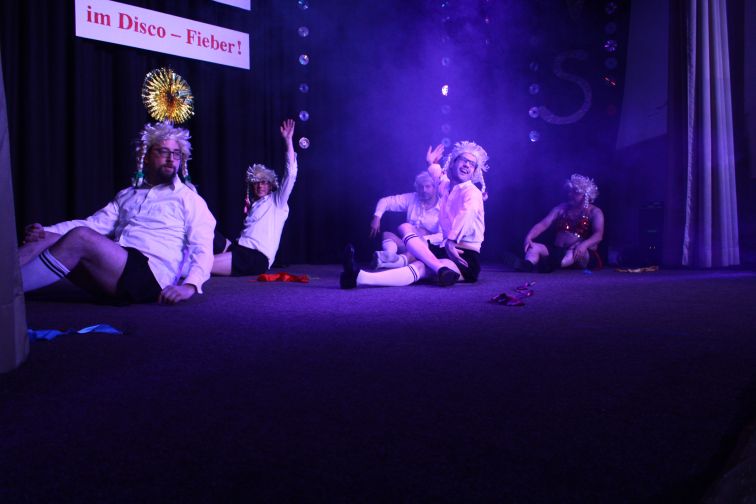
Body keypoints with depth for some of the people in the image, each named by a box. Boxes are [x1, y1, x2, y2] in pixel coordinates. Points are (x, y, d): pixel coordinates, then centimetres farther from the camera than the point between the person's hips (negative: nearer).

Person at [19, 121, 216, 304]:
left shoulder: (189, 199, 11)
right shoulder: (126, 195, 28)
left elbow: (203, 250, -1)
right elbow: (93, 223, 16)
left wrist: (190, 286, -22)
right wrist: (44, 231, -2)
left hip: (151, 275, -5)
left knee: (80, 237, -27)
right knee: (49, 238, -16)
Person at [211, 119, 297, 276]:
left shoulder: (277, 201, 8)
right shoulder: (254, 204, 28)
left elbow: (290, 174, -4)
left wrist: (288, 140, -5)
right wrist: (248, 211, 18)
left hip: (256, 257, -8)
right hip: (239, 248, 8)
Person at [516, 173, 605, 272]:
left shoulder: (594, 212, 3)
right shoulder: (560, 208, 14)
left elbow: (598, 235, -14)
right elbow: (543, 224, 1)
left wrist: (584, 244, -36)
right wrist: (529, 237, -19)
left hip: (586, 256, -4)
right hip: (558, 252, 4)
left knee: (578, 250, -38)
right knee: (533, 247, -20)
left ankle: (553, 264, -67)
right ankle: (527, 265, -54)